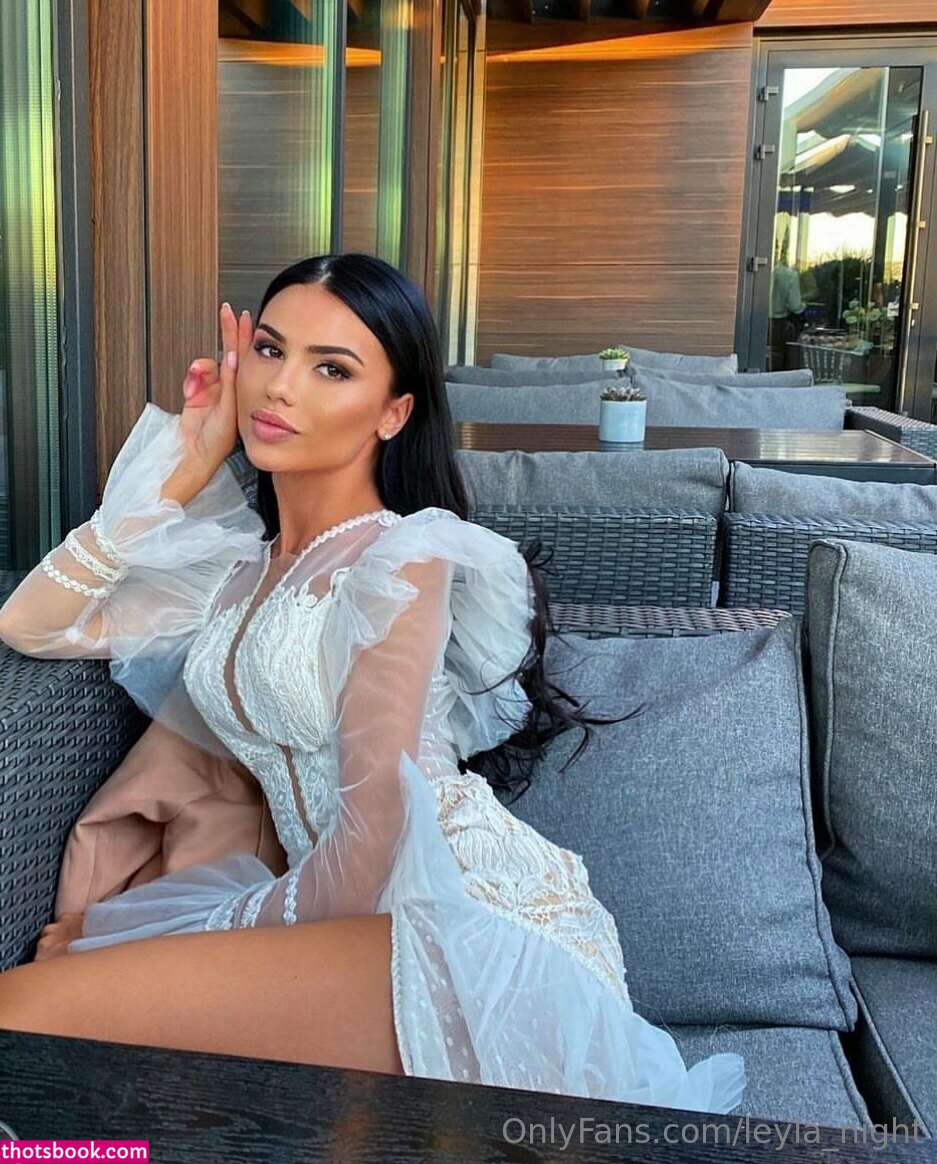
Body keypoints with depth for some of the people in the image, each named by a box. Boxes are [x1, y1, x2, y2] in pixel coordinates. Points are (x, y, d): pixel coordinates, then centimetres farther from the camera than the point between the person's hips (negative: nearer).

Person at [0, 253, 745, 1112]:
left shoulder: (403, 556, -8)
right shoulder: (240, 567, 17)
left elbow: (374, 831, -15)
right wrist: (183, 467, 10)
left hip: (487, 924, -7)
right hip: (346, 920, 7)